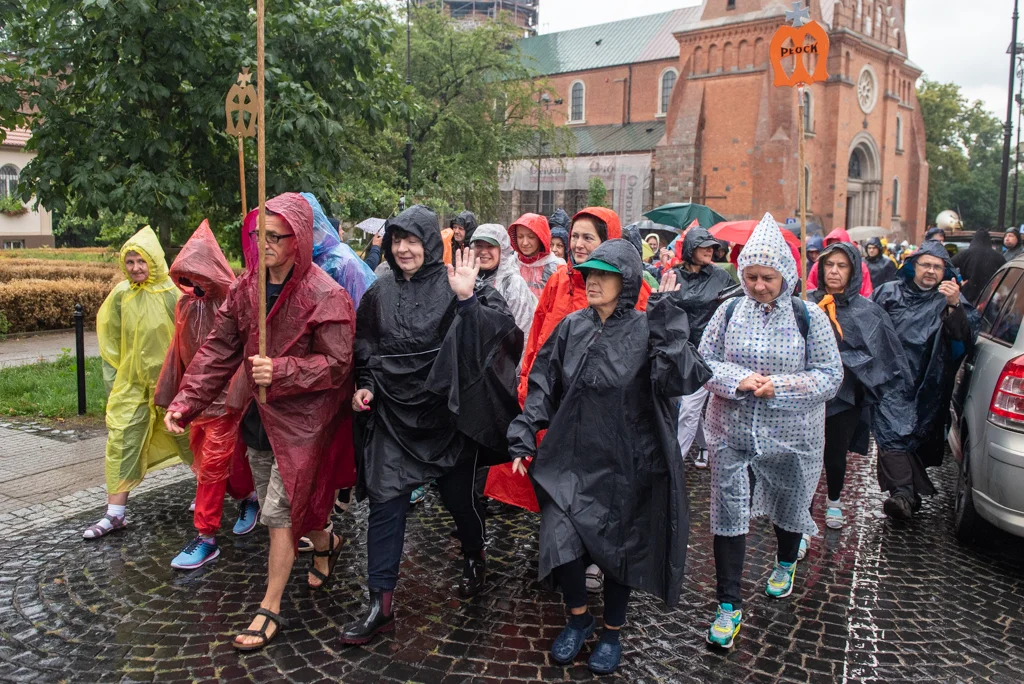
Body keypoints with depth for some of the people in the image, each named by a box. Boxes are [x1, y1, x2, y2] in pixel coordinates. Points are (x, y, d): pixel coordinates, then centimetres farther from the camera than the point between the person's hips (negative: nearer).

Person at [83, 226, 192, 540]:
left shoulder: (172, 292, -11)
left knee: (187, 436, 10)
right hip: (131, 382, 3)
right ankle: (115, 514, 10)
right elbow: (111, 343, 7)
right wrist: (112, 381, 6)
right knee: (121, 441, 1)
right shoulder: (121, 294, -1)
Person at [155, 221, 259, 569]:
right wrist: (168, 392, 16)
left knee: (213, 463, -4)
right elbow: (179, 351, 13)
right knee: (204, 458, 16)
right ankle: (247, 498, 39)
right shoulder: (186, 304, 5)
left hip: (226, 396, -7)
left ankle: (206, 537, 6)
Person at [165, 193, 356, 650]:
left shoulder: (325, 296, -18)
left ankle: (271, 609, 15)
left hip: (301, 420, -7)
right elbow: (219, 349, 3)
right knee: (273, 507, 19)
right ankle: (325, 543, 47)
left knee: (278, 514, -2)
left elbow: (336, 364, -17)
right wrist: (186, 402, -3)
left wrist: (280, 372, -28)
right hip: (258, 416, 7)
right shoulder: (246, 288, 1)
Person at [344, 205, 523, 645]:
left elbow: (502, 331, -18)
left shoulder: (454, 285, -7)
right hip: (394, 413, 3)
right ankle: (380, 604, 8)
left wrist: (468, 299, -31)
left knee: (459, 494, 13)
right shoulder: (380, 293, 5)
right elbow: (365, 349, 15)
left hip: (447, 411, -3)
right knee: (385, 502, -1)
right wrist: (365, 386, 0)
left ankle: (474, 559, 44)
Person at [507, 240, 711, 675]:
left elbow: (682, 379, -26)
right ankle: (578, 619, 25)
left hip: (625, 465, -2)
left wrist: (667, 317, -25)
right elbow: (542, 388, 6)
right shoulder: (571, 327, 2)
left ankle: (612, 633, 37)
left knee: (619, 550, 11)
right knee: (560, 544, -6)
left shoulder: (647, 330, -9)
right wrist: (523, 439, 1)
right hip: (572, 462, 3)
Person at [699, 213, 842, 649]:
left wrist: (779, 386, -22)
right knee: (728, 515, 0)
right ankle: (729, 605, 12)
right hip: (731, 432, 0)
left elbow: (831, 376, -8)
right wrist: (738, 380, -19)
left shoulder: (809, 317, -8)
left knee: (788, 504, 21)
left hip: (790, 435, 0)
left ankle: (786, 564, 53)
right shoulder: (729, 312, -4)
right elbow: (703, 362, 0)